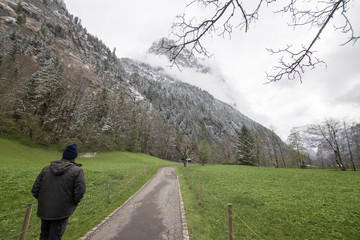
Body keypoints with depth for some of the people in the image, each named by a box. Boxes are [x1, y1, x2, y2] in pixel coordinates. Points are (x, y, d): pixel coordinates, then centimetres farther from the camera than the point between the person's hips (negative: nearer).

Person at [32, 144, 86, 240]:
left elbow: (35, 190, 4)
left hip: (44, 210, 5)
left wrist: (43, 201, 17)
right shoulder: (77, 171, -13)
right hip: (61, 212, -5)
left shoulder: (46, 169, 3)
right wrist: (73, 204, 2)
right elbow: (79, 192, -17)